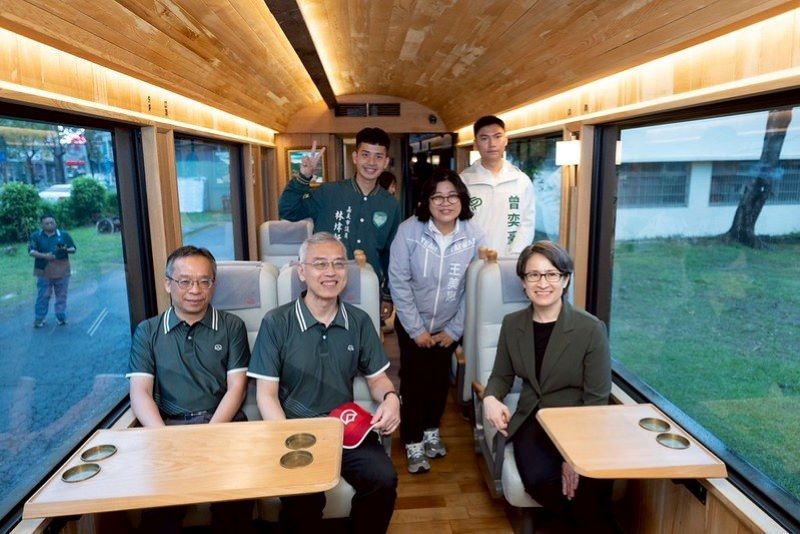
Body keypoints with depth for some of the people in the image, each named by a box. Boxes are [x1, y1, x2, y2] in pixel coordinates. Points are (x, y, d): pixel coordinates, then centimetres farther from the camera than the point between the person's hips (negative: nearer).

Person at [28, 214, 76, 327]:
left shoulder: (64, 235, 4)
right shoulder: (36, 236, 2)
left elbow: (74, 249, 6)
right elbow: (31, 251, -3)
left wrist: (66, 250, -16)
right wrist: (44, 256, -20)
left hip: (62, 271, 1)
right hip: (44, 272, -1)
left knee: (61, 296, 7)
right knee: (43, 296, 3)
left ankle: (61, 317, 17)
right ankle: (39, 319, 12)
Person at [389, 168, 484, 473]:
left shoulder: (474, 235, -14)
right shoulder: (409, 230, -20)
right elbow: (398, 282, -16)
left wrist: (454, 330, -6)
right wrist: (416, 330, -13)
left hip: (448, 326, 2)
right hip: (412, 325, -2)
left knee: (440, 379, 16)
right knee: (413, 380, 5)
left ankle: (432, 430, 40)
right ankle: (413, 443, 24)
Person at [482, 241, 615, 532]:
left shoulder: (591, 328, -10)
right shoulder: (512, 324, 3)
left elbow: (597, 399, -9)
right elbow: (501, 376, 14)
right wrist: (490, 399, -10)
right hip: (532, 421, 3)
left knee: (591, 486, -33)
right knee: (539, 478, -28)